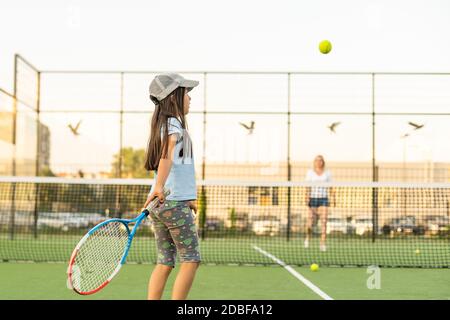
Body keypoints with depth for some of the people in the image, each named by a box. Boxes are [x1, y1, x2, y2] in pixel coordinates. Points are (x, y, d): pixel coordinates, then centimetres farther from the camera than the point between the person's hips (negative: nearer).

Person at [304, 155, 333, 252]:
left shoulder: (327, 173, 9)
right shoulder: (310, 172, 7)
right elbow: (308, 186, 1)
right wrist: (307, 197, -12)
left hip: (323, 199, 0)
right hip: (313, 198, 0)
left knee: (323, 222, -10)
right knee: (310, 223, -1)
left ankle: (323, 244, -8)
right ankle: (308, 237, 29)